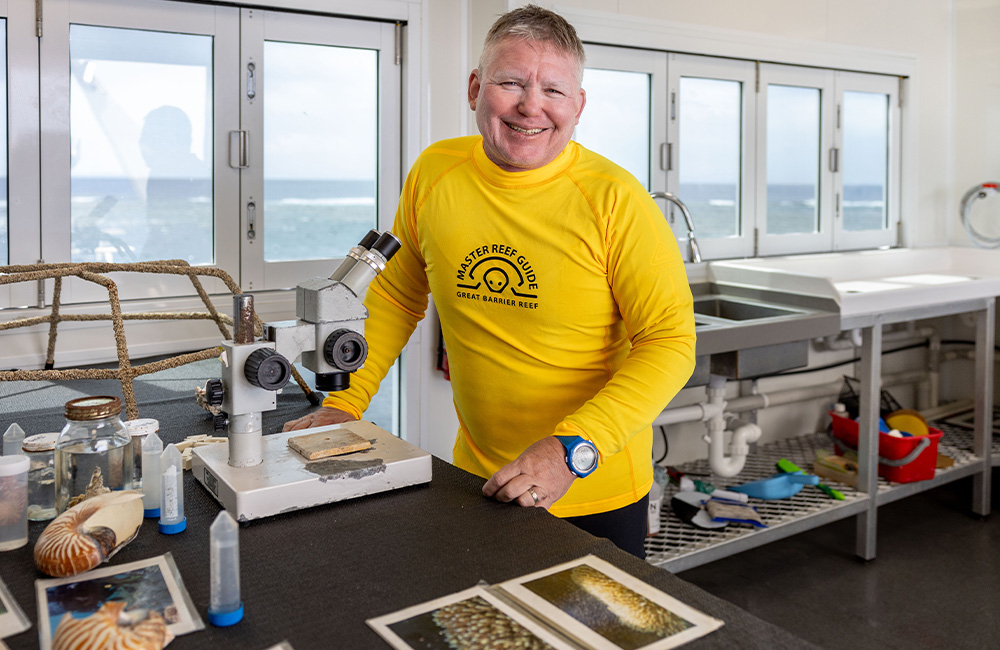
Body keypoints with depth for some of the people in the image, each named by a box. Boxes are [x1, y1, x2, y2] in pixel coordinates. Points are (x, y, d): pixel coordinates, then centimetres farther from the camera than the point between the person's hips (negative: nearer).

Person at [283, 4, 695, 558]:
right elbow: (395, 297, 8)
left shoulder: (615, 200, -18)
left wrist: (573, 448, -28)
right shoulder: (434, 173, -5)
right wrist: (346, 401, 1)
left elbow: (671, 341, -18)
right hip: (478, 480, 4)